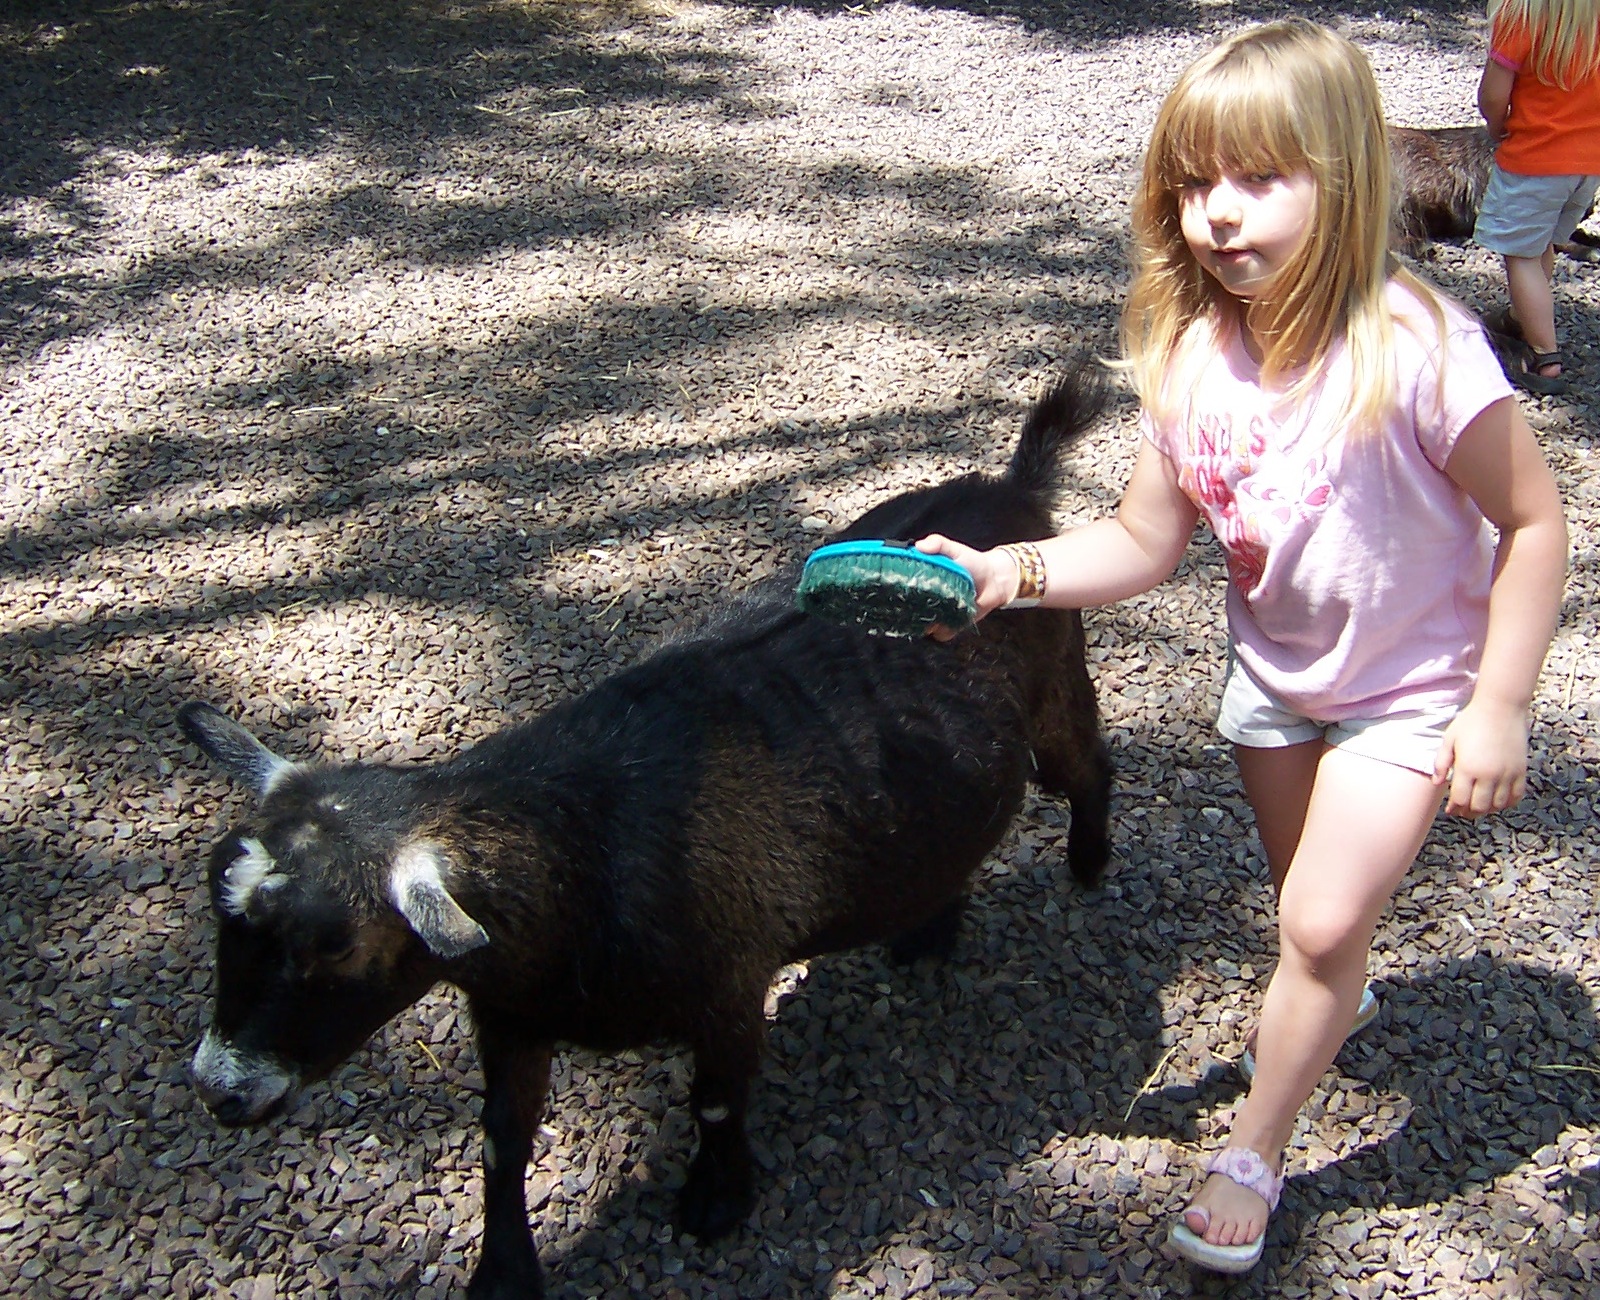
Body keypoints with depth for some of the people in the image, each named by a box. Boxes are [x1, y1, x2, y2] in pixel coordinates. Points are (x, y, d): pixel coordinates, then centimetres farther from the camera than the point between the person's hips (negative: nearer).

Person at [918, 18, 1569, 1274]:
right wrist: (1009, 572, -25)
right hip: (1276, 666, 5)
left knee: (1323, 920, -8)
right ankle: (1336, 998, 59)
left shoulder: (1413, 348, -32)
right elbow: (1144, 543, -9)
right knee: (1312, 898, 24)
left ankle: (1255, 1153, 15)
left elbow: (1535, 519, -22)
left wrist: (1498, 707, -20)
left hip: (1412, 684, -5)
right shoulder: (1190, 356, -17)